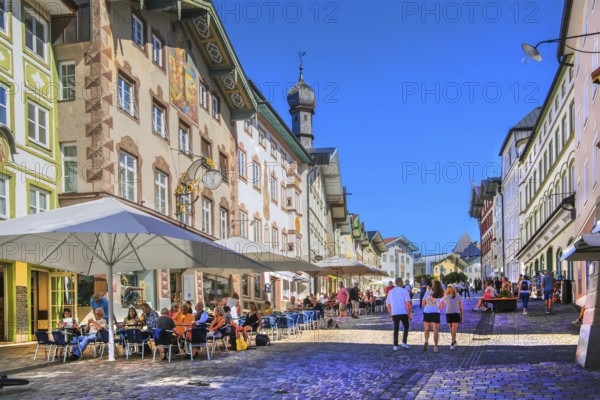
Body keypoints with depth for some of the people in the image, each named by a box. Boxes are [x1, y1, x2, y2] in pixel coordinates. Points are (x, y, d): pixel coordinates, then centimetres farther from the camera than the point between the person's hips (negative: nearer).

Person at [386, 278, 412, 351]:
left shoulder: (390, 292, 10)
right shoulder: (404, 291, -3)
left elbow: (387, 305, 13)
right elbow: (408, 303, -11)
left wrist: (391, 315, 20)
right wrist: (410, 314, -5)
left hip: (394, 313, 3)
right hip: (403, 313, -3)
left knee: (396, 329, 10)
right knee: (406, 327, 16)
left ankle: (395, 345, 4)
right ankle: (404, 343, 6)